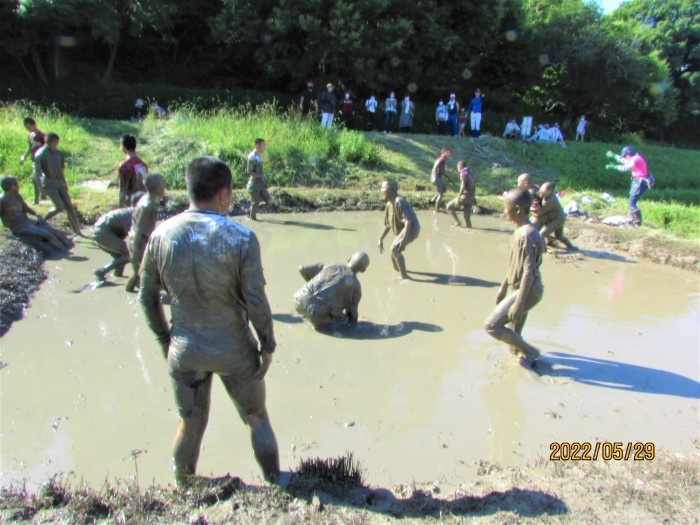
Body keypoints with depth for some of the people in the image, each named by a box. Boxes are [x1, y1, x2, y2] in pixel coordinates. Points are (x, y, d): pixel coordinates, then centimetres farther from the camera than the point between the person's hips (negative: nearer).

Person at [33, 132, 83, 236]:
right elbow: (37, 173, -9)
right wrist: (40, 188, -15)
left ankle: (77, 230, -3)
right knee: (60, 207, -14)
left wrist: (65, 183, 19)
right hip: (49, 183, -5)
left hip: (59, 182, 5)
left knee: (69, 206, -4)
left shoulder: (59, 153, 9)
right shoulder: (40, 154, -7)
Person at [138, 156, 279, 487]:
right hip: (233, 350, -3)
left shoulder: (162, 235, -8)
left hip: (184, 351, 3)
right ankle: (275, 485, 35)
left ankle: (183, 491, 43)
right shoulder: (241, 239, -18)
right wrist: (267, 345, -1)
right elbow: (256, 301, -16)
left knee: (190, 424, 24)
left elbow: (147, 296, 0)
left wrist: (165, 339, 13)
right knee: (257, 419, 19)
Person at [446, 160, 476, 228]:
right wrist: (474, 199, 22)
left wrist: (458, 197, -18)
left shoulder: (464, 174, -12)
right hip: (471, 197, 8)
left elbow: (463, 187, -21)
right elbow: (474, 186, 18)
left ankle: (457, 222, 5)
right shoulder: (471, 173, 14)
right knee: (467, 215, 11)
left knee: (449, 206, 7)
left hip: (465, 196, -8)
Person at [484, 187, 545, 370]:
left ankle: (530, 351, 2)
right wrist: (503, 288, 23)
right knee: (514, 334, 19)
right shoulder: (519, 231, 7)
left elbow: (529, 273, -27)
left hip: (526, 292, -9)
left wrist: (518, 304, -27)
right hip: (516, 289, 9)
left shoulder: (527, 235, -24)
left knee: (491, 326, -9)